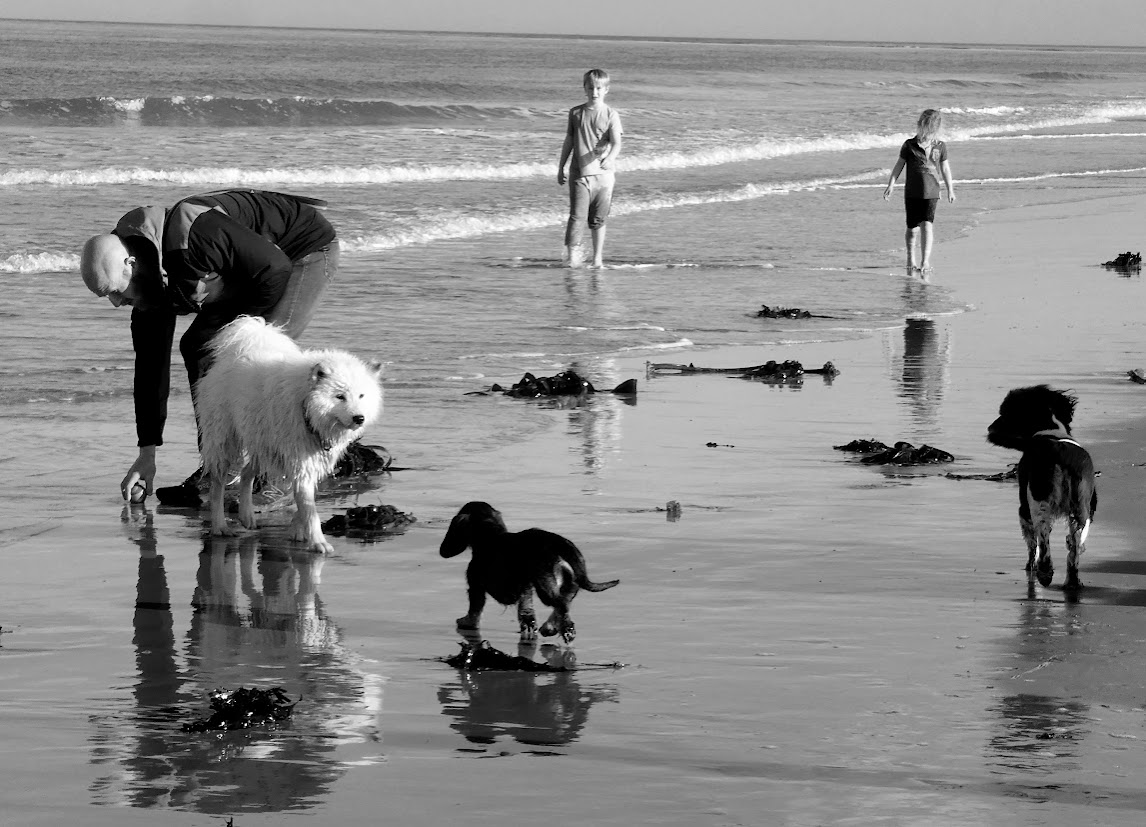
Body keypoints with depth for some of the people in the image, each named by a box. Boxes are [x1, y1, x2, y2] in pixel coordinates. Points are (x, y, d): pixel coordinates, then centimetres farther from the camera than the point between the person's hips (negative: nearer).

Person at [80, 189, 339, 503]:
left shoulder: (193, 237, -36)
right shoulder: (152, 288, -7)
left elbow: (275, 270, -31)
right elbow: (150, 366, -2)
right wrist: (147, 453, -4)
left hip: (308, 248, -9)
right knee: (197, 346, 0)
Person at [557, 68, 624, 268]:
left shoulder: (610, 115, 0)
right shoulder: (576, 113, 7)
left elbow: (616, 143, -12)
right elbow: (568, 142, 15)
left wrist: (610, 158, -32)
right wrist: (560, 168, 17)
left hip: (603, 173, -1)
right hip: (578, 174, 1)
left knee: (598, 219, 5)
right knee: (577, 216, -11)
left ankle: (597, 258, 15)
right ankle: (572, 251, 1)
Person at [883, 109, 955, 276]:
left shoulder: (940, 146, 3)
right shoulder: (909, 145, -1)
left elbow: (945, 168, 13)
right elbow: (899, 165, 3)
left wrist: (950, 189, 16)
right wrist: (890, 185, -2)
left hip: (931, 193, 0)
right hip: (912, 192, 0)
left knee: (927, 226, -14)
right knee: (912, 228, 8)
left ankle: (925, 263, -16)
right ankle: (911, 260, 28)